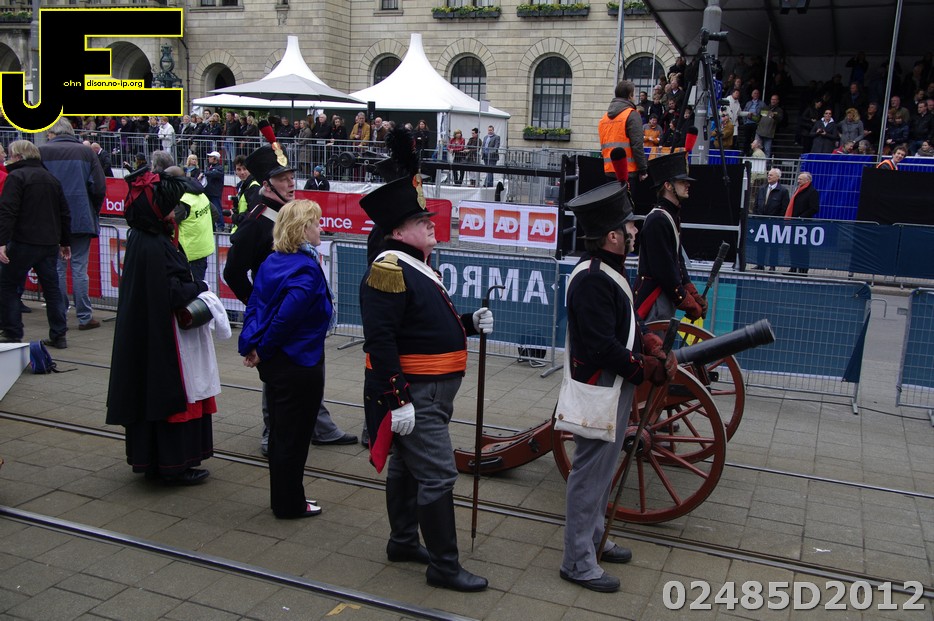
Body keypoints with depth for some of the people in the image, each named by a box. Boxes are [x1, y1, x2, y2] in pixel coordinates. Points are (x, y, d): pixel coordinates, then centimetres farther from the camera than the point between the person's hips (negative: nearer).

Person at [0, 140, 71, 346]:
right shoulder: (51, 178, 15)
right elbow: (64, 213, 18)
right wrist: (65, 242, 23)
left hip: (24, 242, -6)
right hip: (50, 244, 6)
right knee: (52, 288, 10)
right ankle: (58, 335, 11)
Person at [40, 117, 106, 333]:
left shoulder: (42, 152, -2)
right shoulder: (86, 152, 0)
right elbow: (100, 187, -3)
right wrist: (94, 212, 12)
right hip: (81, 218, 0)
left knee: (57, 268, 8)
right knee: (79, 268, 4)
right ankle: (85, 317, 5)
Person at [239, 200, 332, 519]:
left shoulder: (272, 261, 6)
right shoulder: (307, 269, -21)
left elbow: (254, 306, 6)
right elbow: (287, 316, -27)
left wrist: (252, 346, 4)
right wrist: (263, 350, -14)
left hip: (273, 362, 9)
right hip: (299, 364, -8)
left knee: (280, 432, 19)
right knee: (295, 436, 6)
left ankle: (283, 497, 32)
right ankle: (290, 504, 19)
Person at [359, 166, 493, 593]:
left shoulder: (416, 266, 13)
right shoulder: (389, 269, -19)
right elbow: (380, 340, -25)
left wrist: (469, 323, 5)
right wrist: (397, 401, -27)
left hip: (431, 392, 10)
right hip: (413, 394, -10)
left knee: (407, 468, 20)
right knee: (438, 475, -6)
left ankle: (403, 542, 34)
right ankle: (444, 565, 5)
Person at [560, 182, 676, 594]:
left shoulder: (608, 270, 10)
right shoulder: (592, 280, -23)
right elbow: (603, 348, -27)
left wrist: (650, 346, 2)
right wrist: (647, 370, -17)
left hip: (615, 389, 11)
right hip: (600, 394, -10)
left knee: (602, 471, 22)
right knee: (590, 475, 1)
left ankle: (593, 538, 38)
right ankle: (578, 562, 14)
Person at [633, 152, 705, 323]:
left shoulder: (673, 216, 15)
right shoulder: (657, 220, -17)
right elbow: (664, 270, -20)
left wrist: (694, 296, 9)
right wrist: (690, 305, -15)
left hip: (666, 296, 10)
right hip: (653, 301, -10)